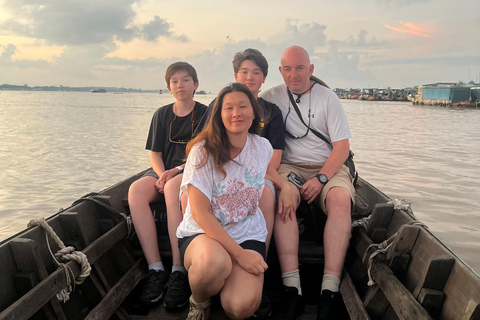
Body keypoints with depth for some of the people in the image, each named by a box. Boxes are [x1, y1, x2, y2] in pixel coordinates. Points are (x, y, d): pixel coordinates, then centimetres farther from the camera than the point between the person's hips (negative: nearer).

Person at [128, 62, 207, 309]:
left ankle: (179, 272, -37)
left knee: (173, 188, -39)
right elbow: (155, 153, 12)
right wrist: (162, 175, -9)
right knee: (136, 190, -29)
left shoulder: (204, 113, 5)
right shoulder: (162, 114, 17)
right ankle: (156, 269, -31)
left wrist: (176, 171, -16)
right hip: (164, 171, 4)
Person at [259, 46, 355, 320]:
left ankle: (330, 291, -33)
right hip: (289, 166, 0)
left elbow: (342, 146, -2)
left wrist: (320, 178, -16)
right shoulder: (272, 96, 9)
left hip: (328, 166, 0)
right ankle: (293, 290, -35)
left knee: (341, 198, -33)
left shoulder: (327, 97, 4)